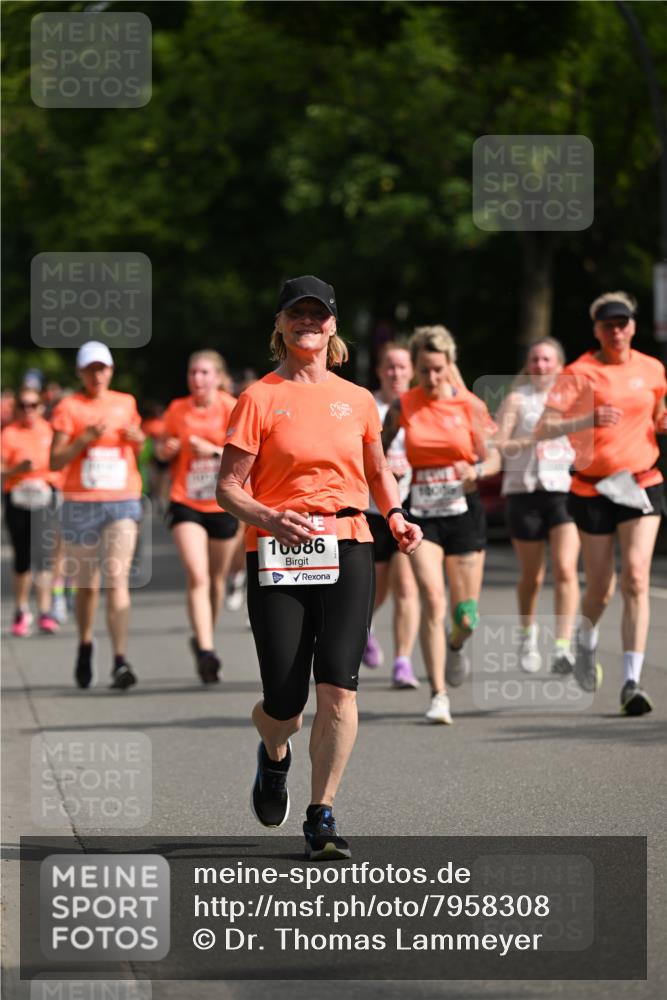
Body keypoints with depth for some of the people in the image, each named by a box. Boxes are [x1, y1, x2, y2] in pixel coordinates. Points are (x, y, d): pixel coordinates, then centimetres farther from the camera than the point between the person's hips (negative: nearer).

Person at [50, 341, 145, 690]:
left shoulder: (126, 403, 10)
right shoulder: (69, 407, 0)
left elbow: (138, 445, 24)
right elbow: (56, 461, -5)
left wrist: (137, 438, 2)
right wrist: (85, 438, -19)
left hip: (122, 503, 1)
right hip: (80, 505, -1)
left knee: (118, 578, -15)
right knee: (86, 584, 10)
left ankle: (120, 662, -21)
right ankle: (85, 646, 36)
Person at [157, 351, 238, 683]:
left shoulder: (232, 409, -4)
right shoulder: (177, 410, 3)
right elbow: (162, 448, 17)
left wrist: (214, 450, -22)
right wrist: (166, 450, -6)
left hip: (223, 505, 0)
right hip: (185, 504, 0)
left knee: (216, 578, 13)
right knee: (197, 576, -16)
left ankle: (204, 638, 36)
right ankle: (205, 650, -23)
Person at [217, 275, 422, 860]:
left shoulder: (357, 400, 12)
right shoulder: (260, 399, 1)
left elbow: (378, 471, 27)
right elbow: (228, 487, -2)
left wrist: (396, 516, 8)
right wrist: (270, 519, -20)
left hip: (348, 550, 2)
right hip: (277, 555, -2)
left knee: (338, 685, -13)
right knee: (284, 704, -2)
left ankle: (322, 817, -3)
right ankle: (274, 757, 36)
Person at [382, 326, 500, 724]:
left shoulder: (470, 405, -1)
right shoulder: (403, 406, 0)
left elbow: (494, 458, -1)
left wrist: (476, 470, -22)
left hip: (464, 511, 1)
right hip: (421, 514, -1)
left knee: (466, 616, 4)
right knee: (432, 599, -20)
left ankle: (455, 645, 43)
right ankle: (439, 695, -16)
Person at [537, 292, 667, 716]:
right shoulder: (580, 373, -7)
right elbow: (543, 430, -14)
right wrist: (589, 420, -30)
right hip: (593, 487, -2)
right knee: (601, 589, 7)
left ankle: (632, 682, -16)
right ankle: (587, 642, 43)